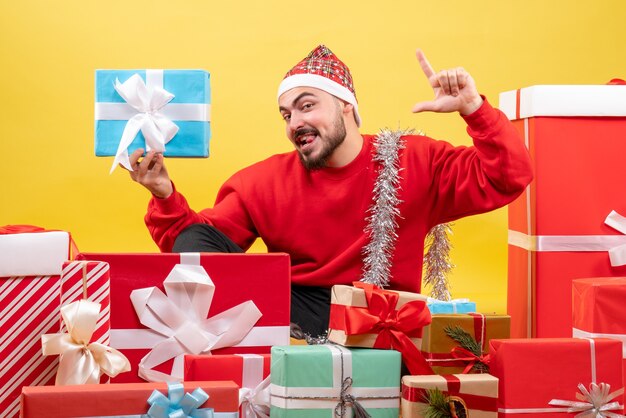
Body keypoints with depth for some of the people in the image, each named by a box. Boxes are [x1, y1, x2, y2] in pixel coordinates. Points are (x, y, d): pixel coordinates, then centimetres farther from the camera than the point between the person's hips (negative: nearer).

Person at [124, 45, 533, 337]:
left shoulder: (414, 162, 2)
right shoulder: (265, 180, 5)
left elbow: (507, 178, -3)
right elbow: (197, 241, 7)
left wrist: (473, 107, -16)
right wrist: (166, 197, -12)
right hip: (292, 313, 3)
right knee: (194, 242, -16)